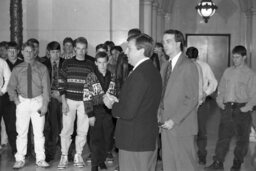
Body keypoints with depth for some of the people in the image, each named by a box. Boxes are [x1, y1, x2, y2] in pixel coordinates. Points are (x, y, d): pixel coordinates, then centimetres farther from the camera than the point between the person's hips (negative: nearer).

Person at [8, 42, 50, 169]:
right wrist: (16, 100, -3)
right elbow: (11, 87, 9)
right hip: (22, 101, 1)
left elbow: (46, 87, -2)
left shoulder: (42, 68, 1)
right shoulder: (17, 69, 5)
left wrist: (45, 104, -8)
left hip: (38, 101, -1)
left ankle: (40, 159, 11)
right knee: (21, 131, 2)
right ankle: (20, 159, 12)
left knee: (39, 131, 2)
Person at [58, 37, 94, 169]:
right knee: (66, 129, -3)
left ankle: (78, 156, 16)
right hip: (69, 100, -1)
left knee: (82, 131, 3)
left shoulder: (90, 65, 7)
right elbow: (61, 83, 0)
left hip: (84, 102, 2)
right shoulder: (67, 63, 2)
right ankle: (64, 157, 6)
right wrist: (64, 102, -7)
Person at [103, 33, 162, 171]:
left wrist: (112, 105, -5)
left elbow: (128, 112, -24)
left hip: (134, 143, -10)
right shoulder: (154, 72, 10)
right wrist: (118, 101, 5)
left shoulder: (139, 74, -21)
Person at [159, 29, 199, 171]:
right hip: (166, 124, 7)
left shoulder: (188, 66, -10)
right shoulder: (165, 66, 15)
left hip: (181, 126, -7)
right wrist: (159, 114, 4)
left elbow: (192, 99, -14)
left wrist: (174, 120, -17)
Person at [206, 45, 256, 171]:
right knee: (223, 135, 3)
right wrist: (220, 101, 0)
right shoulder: (227, 72, 9)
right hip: (227, 108, 3)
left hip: (241, 108, -3)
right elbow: (221, 88, 14)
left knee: (242, 138, 6)